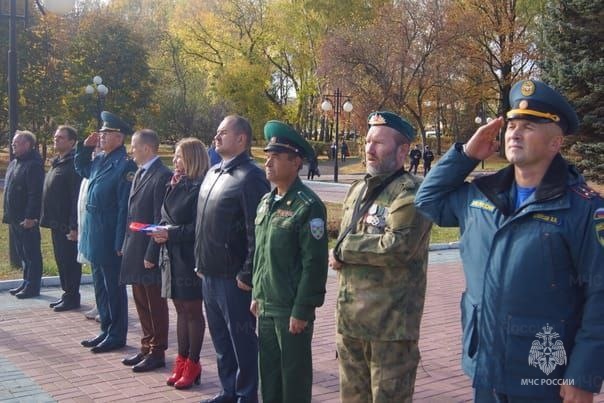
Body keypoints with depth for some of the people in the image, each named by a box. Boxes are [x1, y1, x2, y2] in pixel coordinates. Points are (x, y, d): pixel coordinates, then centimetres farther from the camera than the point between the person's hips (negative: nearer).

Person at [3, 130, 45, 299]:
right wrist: (8, 214, 17)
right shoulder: (13, 163, 15)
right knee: (22, 253, 16)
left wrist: (30, 217, -24)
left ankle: (33, 287, 5)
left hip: (27, 220, -10)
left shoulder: (33, 165, -16)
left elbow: (35, 194, -22)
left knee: (31, 253, -1)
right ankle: (27, 282, 25)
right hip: (15, 218, 10)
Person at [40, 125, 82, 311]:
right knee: (61, 259, 16)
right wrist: (47, 218, 17)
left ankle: (72, 297, 9)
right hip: (56, 222, 10)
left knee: (70, 260, -1)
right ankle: (67, 293, 26)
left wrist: (74, 226, -23)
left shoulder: (73, 165, -16)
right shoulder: (56, 163, 15)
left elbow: (77, 198, -21)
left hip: (67, 224, -10)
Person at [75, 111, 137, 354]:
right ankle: (106, 330, 29)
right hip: (94, 237, 9)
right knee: (100, 286, 17)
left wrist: (120, 243, -22)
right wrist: (85, 146, 12)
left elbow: (125, 206, -21)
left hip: (110, 240, -9)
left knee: (114, 288, 3)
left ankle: (116, 336, 15)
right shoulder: (100, 160, 8)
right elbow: (82, 169, 30)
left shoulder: (125, 165, -17)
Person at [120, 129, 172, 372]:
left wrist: (151, 254, -18)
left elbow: (160, 220, -18)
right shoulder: (140, 173, 12)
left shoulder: (162, 176, -16)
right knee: (142, 303, 16)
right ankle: (147, 348, 28)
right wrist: (126, 246, 13)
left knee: (155, 305, 4)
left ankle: (157, 353, 14)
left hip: (149, 252, -9)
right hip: (135, 251, 9)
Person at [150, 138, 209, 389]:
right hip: (172, 256, 8)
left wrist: (171, 234, -20)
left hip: (190, 258, -8)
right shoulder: (176, 184, 10)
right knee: (181, 309, 14)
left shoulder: (200, 187, -14)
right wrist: (161, 231, -2)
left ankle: (192, 364, 14)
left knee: (192, 310, 4)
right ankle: (182, 361, 23)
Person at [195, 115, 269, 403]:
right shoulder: (213, 173, 14)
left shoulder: (250, 177, -14)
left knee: (242, 340, 4)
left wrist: (247, 274, -19)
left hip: (234, 278, -9)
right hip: (209, 274, 9)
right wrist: (200, 262, 17)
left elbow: (256, 232, -19)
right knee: (220, 338, 18)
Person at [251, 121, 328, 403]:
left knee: (294, 376, 6)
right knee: (268, 371, 17)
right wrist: (256, 295, 15)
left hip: (291, 309, -7)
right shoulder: (266, 202, 9)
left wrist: (302, 311, -17)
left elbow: (314, 264, -17)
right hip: (266, 306, 7)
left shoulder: (308, 206, -15)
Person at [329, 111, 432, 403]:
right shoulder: (358, 189, 14)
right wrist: (340, 257, 1)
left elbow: (398, 246, -27)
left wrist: (343, 250, -14)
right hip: (349, 318, 8)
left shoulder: (410, 191, -13)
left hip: (390, 323, -8)